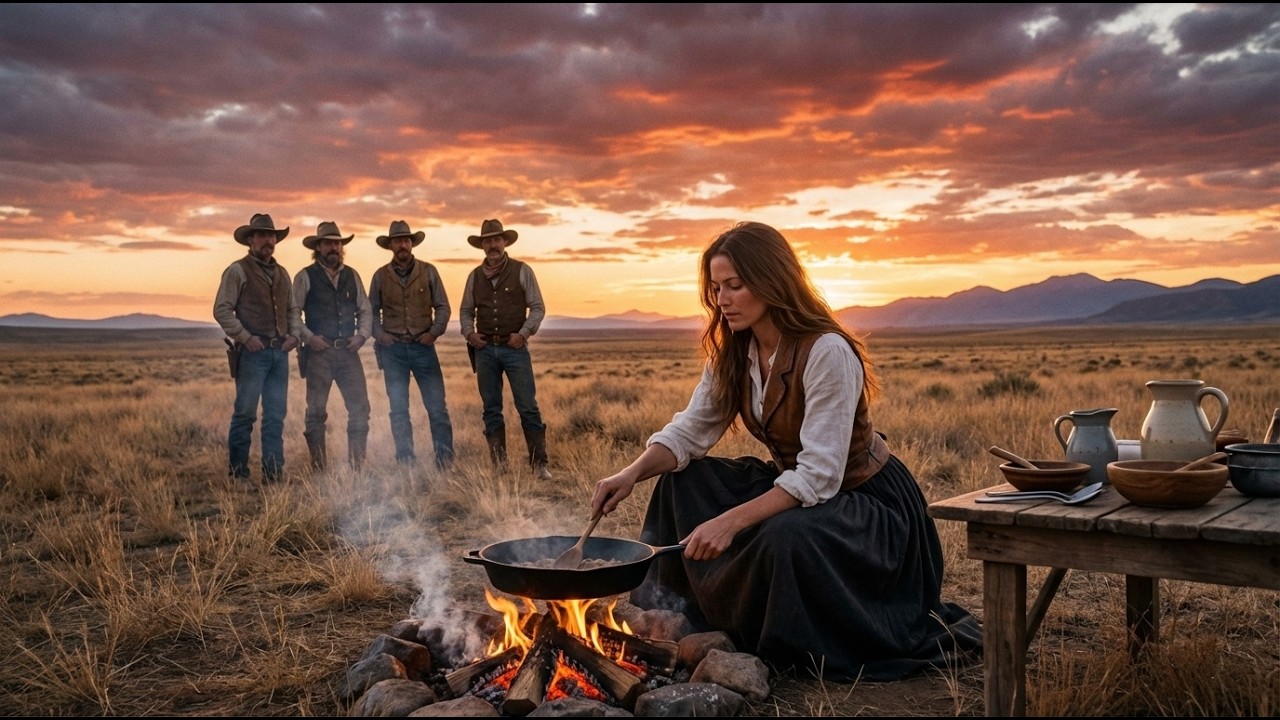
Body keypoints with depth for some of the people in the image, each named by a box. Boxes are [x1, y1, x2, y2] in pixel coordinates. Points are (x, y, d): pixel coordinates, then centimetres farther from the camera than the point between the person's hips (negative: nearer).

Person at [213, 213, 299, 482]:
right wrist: (246, 337, -13)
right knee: (245, 412, -4)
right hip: (252, 352, -6)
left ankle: (273, 472, 11)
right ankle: (237, 472, 5)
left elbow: (292, 310, 22)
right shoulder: (238, 271, -2)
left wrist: (293, 335, 5)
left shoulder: (281, 273, 17)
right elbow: (221, 310, -7)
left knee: (276, 414, 6)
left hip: (279, 352, 6)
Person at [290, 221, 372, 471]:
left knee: (360, 408, -1)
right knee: (316, 411, 2)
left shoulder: (352, 276, 13)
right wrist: (308, 337, -13)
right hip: (318, 352, -3)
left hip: (348, 350, 3)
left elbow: (365, 310, 15)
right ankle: (318, 466, 11)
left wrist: (362, 335, 0)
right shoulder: (305, 277, 2)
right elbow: (293, 312, -2)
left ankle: (357, 464, 9)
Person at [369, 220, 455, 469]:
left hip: (423, 346, -1)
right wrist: (379, 334, -2)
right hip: (393, 348, 1)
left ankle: (445, 459, 5)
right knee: (398, 409, 4)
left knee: (437, 406, -4)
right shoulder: (381, 276, 6)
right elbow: (372, 310, 13)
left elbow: (442, 307, 7)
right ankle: (405, 460, 12)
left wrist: (435, 331, -6)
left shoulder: (428, 271, 4)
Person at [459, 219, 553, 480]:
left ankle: (539, 464, -2)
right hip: (485, 349, 3)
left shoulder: (522, 271, 1)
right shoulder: (475, 276, 10)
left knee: (528, 407, -7)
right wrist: (469, 333, 0)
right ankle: (499, 465, 13)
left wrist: (524, 333, -11)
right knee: (491, 409, 6)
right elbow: (466, 310, 18)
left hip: (515, 348, -3)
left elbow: (538, 307, 1)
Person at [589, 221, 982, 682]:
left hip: (868, 503, -7)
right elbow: (688, 432, -2)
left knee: (786, 537, -36)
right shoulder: (732, 355, -3)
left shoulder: (827, 352, -27)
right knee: (683, 480, -2)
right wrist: (632, 474, -21)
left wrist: (732, 520, -38)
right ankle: (682, 615, 8)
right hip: (791, 485, 8)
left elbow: (818, 477, -31)